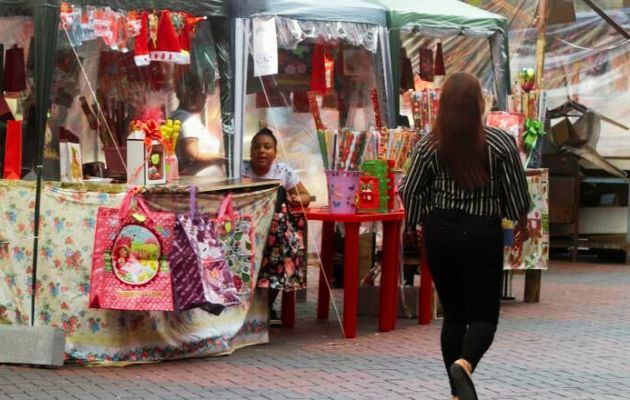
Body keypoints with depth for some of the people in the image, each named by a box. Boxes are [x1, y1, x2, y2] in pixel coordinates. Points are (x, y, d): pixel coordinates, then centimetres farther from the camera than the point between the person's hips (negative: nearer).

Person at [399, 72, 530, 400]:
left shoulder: (429, 146, -4)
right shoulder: (500, 143, -9)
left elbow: (411, 193, 1)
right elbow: (517, 191, -2)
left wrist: (424, 223, 19)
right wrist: (522, 223, 17)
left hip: (439, 233, 3)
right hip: (482, 234, -3)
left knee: (453, 313, 14)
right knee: (483, 315, 4)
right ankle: (464, 363, -26)